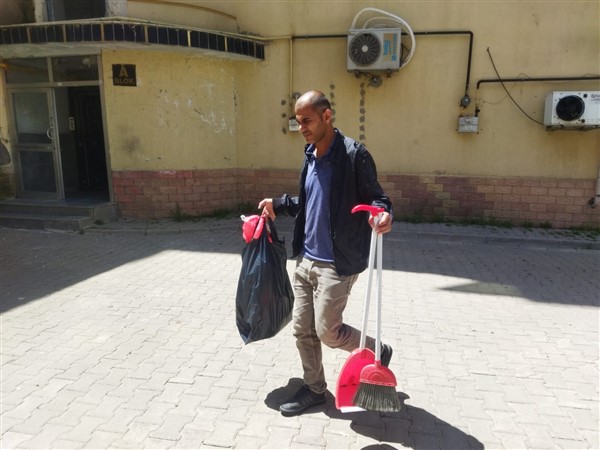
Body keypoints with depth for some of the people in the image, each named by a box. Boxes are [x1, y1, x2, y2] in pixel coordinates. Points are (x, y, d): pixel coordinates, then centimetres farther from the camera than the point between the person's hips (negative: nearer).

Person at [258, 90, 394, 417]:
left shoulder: (354, 154, -14)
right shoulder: (310, 155, 11)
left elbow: (374, 197, -13)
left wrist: (382, 215, -34)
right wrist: (278, 204, 16)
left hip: (336, 263, -8)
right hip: (305, 259, 8)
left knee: (327, 331, -3)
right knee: (302, 329, 12)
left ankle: (378, 352, 26)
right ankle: (314, 388, 33)